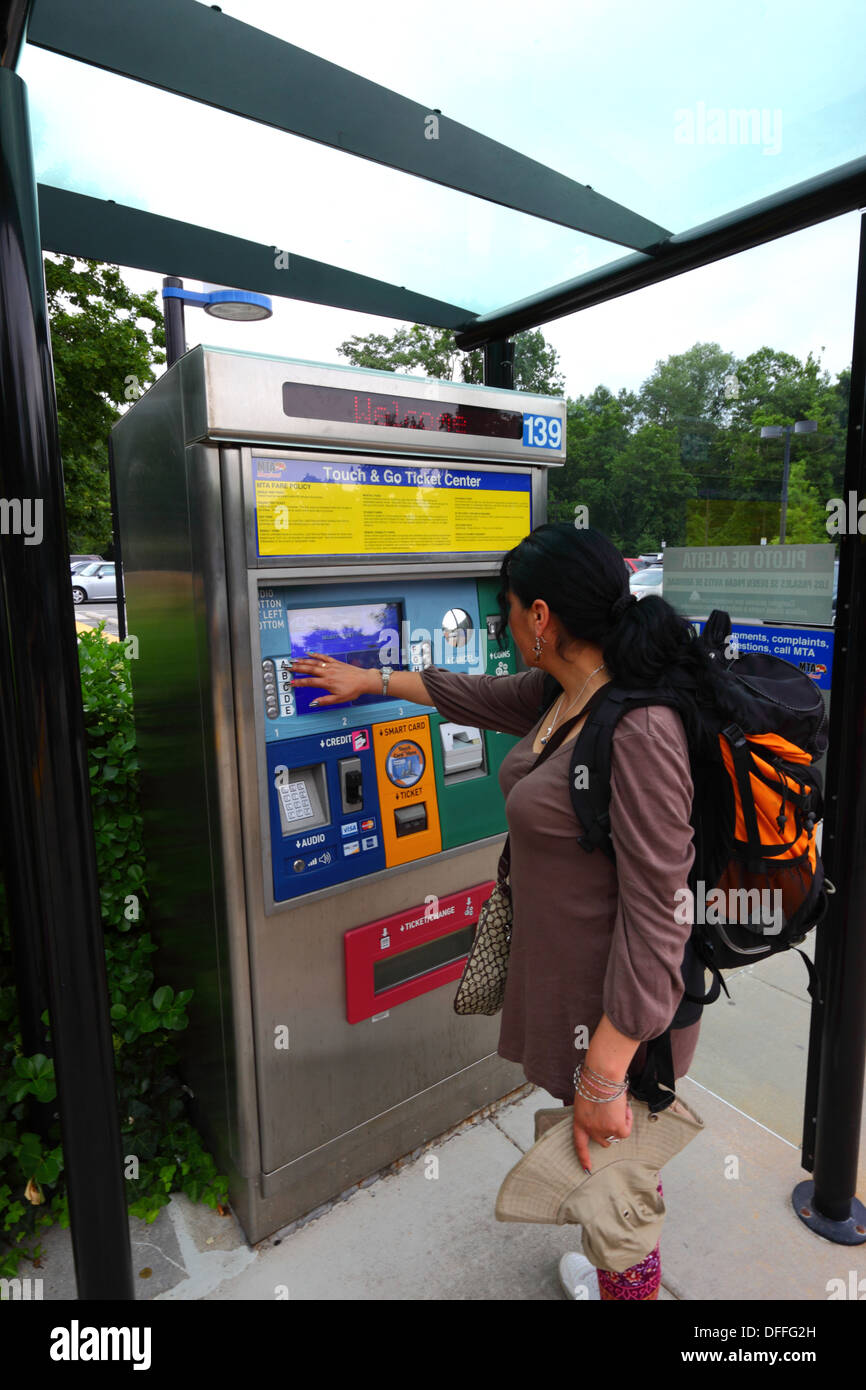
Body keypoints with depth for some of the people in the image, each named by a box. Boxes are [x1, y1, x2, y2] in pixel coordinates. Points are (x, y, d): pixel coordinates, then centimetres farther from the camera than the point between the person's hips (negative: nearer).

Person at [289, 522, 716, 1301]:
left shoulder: (640, 732, -29)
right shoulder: (561, 693, 0)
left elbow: (657, 912, -27)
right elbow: (475, 696, 17)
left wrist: (606, 1072, -21)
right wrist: (370, 680, 27)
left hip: (617, 1007, -8)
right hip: (560, 971, 8)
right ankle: (616, 1267, 53)